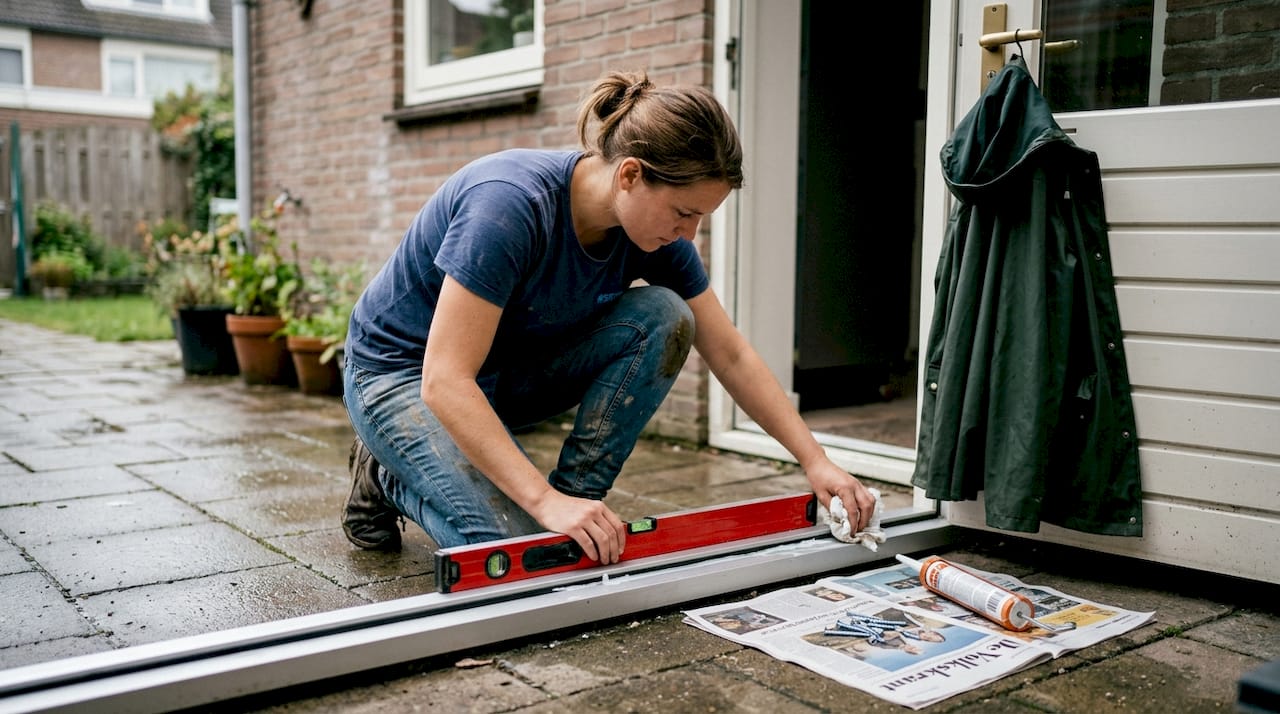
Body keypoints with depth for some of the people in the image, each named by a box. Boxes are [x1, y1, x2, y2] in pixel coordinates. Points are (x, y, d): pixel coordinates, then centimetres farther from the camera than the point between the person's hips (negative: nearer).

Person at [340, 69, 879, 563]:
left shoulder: (657, 235, -13)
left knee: (664, 319, -17)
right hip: (402, 371, -6)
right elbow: (445, 382, -35)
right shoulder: (512, 203, -34)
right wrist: (544, 500, -40)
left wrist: (815, 461, -9)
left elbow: (732, 357, -4)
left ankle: (577, 502, -8)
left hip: (507, 369, 6)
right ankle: (391, 476, 4)